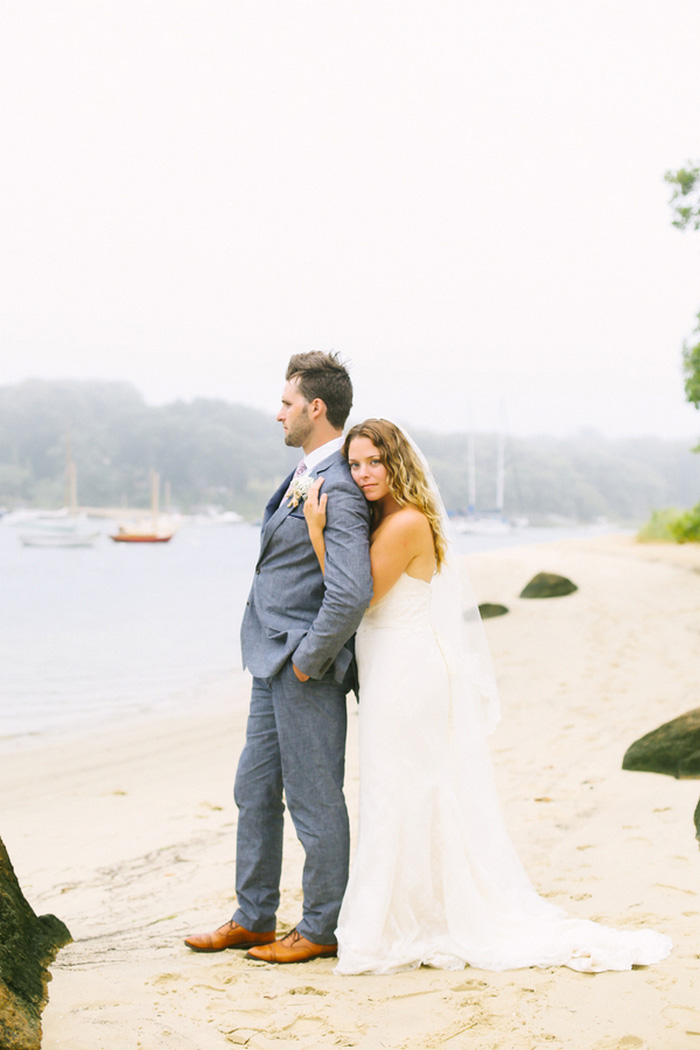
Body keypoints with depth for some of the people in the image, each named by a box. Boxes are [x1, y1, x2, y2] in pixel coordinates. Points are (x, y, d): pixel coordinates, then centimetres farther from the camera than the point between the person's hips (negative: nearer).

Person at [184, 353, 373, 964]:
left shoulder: (339, 491, -21)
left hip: (306, 667, -10)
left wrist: (310, 660, -19)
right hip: (274, 662, 10)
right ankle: (253, 919, 27)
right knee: (255, 791, 16)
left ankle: (321, 930, 14)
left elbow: (351, 593, -31)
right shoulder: (305, 473, 10)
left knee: (314, 800, 2)